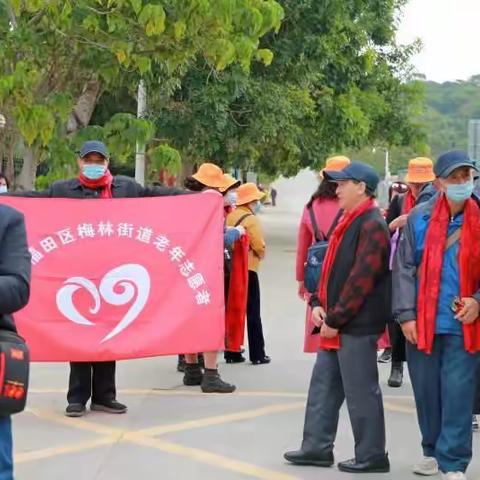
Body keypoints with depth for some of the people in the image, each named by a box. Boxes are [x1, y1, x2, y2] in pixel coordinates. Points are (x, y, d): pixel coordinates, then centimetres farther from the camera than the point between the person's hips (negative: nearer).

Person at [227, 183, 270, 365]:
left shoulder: (230, 216, 6)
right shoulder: (251, 219, -14)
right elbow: (259, 246, -17)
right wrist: (261, 255, 3)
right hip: (248, 269, -6)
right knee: (253, 313, 1)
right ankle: (257, 354, 3)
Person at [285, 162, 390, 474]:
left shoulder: (372, 226, -15)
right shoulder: (349, 222, 16)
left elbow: (362, 279, -20)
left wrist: (335, 319, -17)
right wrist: (319, 304, 7)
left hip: (357, 326, -10)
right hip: (335, 325, 10)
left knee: (361, 391, -2)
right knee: (323, 386, 13)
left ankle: (372, 456, 8)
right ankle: (317, 447, 21)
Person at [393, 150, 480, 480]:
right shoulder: (420, 217, 0)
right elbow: (404, 268, 2)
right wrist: (406, 314, -3)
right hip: (422, 322, 2)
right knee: (426, 390, 12)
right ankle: (433, 451, 29)